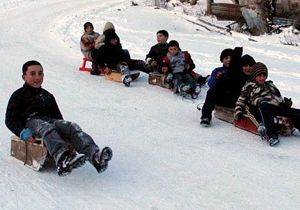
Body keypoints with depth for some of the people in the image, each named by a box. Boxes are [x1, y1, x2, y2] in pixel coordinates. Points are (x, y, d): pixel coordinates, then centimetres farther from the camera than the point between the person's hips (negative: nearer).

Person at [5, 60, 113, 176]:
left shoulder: (47, 96, 29)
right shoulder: (19, 95, 13)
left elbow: (58, 116, 30)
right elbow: (10, 119, 4)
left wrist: (63, 129, 7)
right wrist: (22, 132, -16)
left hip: (50, 120, 5)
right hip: (30, 122, -5)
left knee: (72, 127, -25)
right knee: (47, 128, -39)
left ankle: (95, 155, -49)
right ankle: (62, 160, -68)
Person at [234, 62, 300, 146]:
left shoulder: (270, 84, 34)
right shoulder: (249, 86, 21)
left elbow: (279, 98, 34)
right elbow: (241, 101, 17)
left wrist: (285, 103, 12)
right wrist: (238, 112, -1)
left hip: (278, 108, 6)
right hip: (263, 111, -6)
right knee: (264, 105, -42)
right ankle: (271, 135, -57)